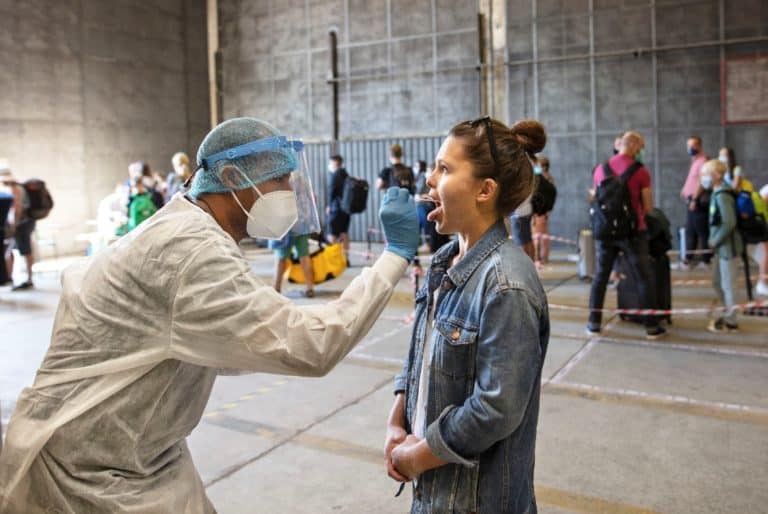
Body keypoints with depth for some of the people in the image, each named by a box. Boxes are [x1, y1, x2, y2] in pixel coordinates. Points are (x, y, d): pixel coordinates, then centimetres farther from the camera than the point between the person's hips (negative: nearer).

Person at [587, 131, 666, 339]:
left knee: (600, 276, 13)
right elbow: (648, 207, -3)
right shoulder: (640, 171, -8)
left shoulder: (600, 169, 4)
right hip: (632, 231, -3)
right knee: (645, 277, 8)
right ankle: (652, 326, 12)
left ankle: (594, 323, 16)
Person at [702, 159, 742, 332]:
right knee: (717, 281, 19)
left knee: (728, 284, 1)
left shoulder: (722, 196, -19)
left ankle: (730, 322, 12)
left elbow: (729, 223, -26)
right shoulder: (716, 194, 10)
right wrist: (713, 241, 9)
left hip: (728, 247, -10)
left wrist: (715, 241, -17)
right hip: (722, 247, 10)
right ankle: (729, 313, 32)